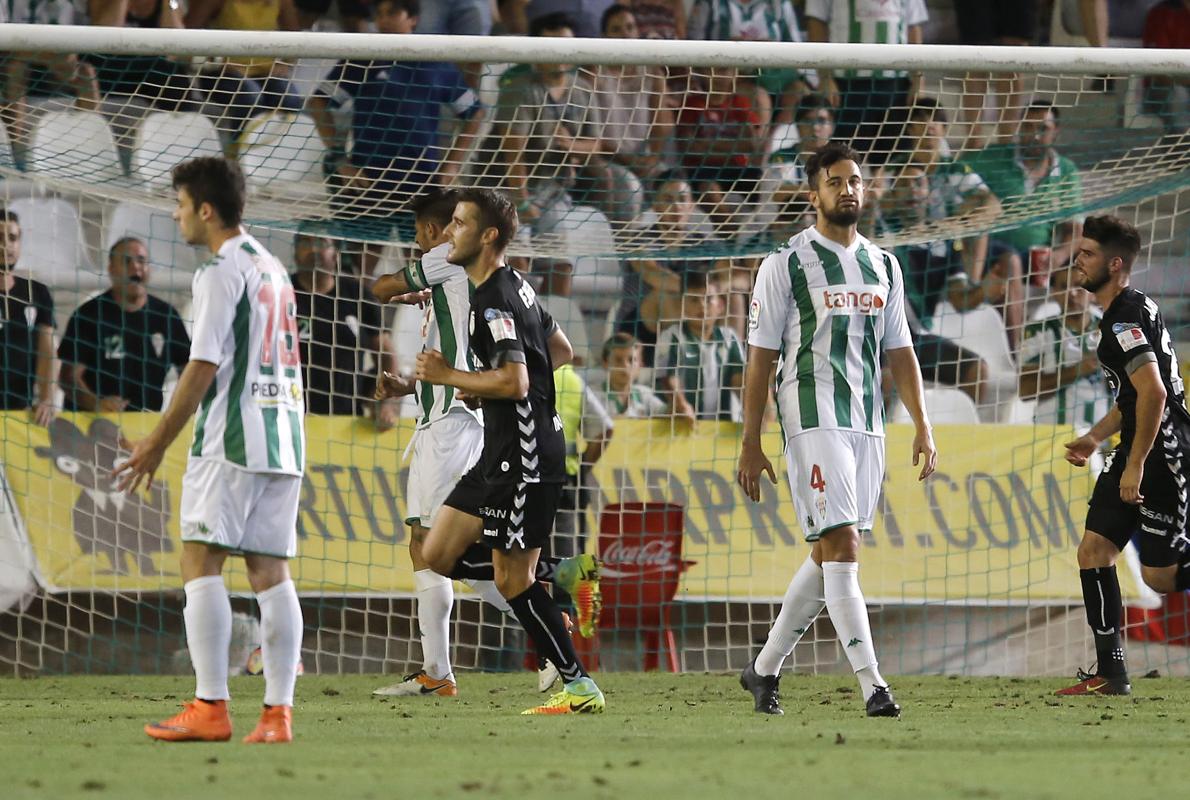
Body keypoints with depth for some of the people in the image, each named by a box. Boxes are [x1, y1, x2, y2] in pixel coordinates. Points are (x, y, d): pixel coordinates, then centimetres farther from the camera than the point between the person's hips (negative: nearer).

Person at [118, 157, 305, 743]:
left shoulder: (221, 273, -8)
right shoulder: (273, 270, 19)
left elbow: (203, 369, -12)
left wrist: (157, 446, -6)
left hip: (232, 439, -8)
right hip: (284, 438, 8)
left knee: (201, 563, -6)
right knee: (270, 571, 4)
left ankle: (210, 708, -13)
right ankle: (278, 712, -3)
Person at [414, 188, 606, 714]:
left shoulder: (494, 301, -17)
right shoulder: (514, 287, 15)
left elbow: (514, 382, -26)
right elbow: (561, 351, 26)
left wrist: (448, 376, -15)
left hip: (524, 455, -10)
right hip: (501, 453, 10)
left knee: (512, 581, -6)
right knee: (439, 555, 9)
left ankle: (580, 687, -1)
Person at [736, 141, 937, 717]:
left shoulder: (883, 267, 15)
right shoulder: (785, 265, -2)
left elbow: (899, 352, 18)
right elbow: (760, 358, -2)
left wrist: (922, 427, 9)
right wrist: (750, 444, -5)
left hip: (867, 425, 6)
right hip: (812, 420, -6)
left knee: (827, 557, 10)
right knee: (841, 548, -15)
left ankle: (764, 669, 24)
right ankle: (872, 686, -21)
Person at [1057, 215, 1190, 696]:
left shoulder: (1126, 317, -17)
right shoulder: (1121, 313, 16)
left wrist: (1136, 466, -24)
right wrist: (1096, 438, 20)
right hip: (1136, 455, 10)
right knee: (1093, 549, 2)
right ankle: (1111, 674, 3)